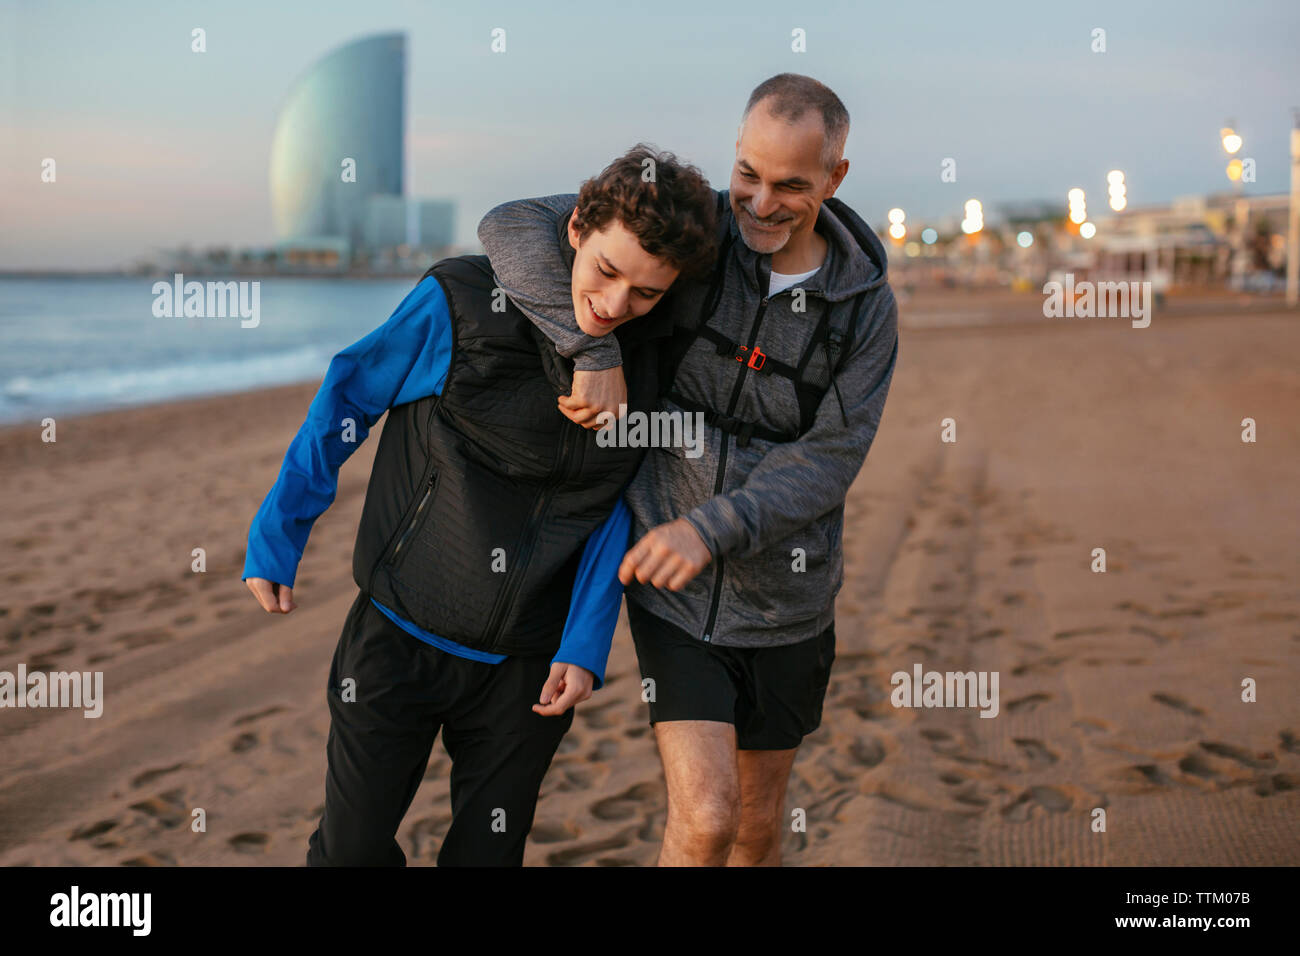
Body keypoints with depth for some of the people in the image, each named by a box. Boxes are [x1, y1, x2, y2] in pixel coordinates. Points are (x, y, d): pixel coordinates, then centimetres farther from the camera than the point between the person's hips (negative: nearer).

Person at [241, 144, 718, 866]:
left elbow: (619, 510, 1)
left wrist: (584, 646, -7)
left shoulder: (653, 360, -5)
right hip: (400, 635, -1)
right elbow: (343, 406, -2)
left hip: (524, 666, 2)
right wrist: (275, 539, 2)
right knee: (351, 847, 9)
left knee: (488, 852, 13)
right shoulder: (461, 301, -13)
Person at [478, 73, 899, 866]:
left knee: (758, 822, 15)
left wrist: (710, 529, -30)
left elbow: (828, 461, -15)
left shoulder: (867, 308, -9)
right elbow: (513, 229, -19)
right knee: (705, 816, -14)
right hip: (674, 597, -2)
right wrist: (595, 351, -32)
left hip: (781, 604, 2)